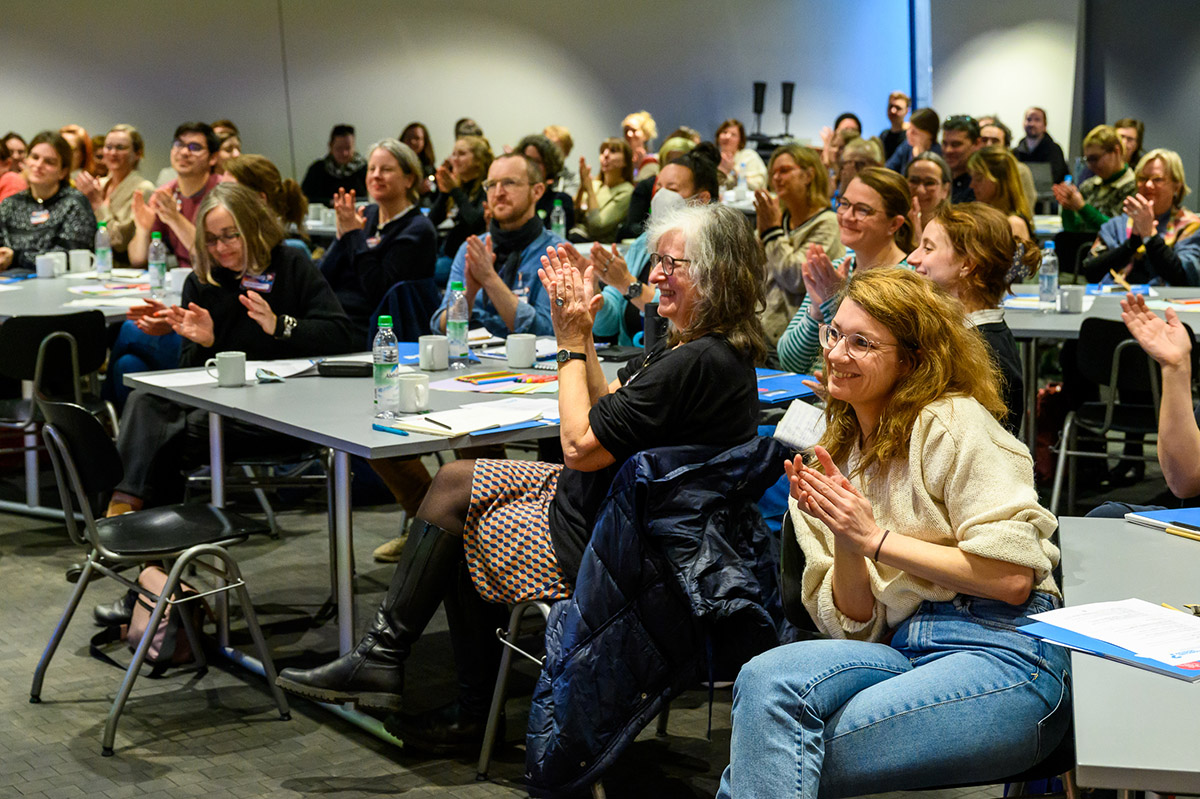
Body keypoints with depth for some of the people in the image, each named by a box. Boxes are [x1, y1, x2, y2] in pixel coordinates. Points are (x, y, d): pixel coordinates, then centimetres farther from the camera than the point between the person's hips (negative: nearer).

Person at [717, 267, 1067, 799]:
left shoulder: (954, 424, -1)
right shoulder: (836, 459, 18)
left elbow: (1014, 577, -9)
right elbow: (855, 624, 13)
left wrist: (876, 539, -10)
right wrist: (844, 542, -6)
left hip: (1004, 654, -6)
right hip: (905, 651, 6)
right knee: (767, 677, -26)